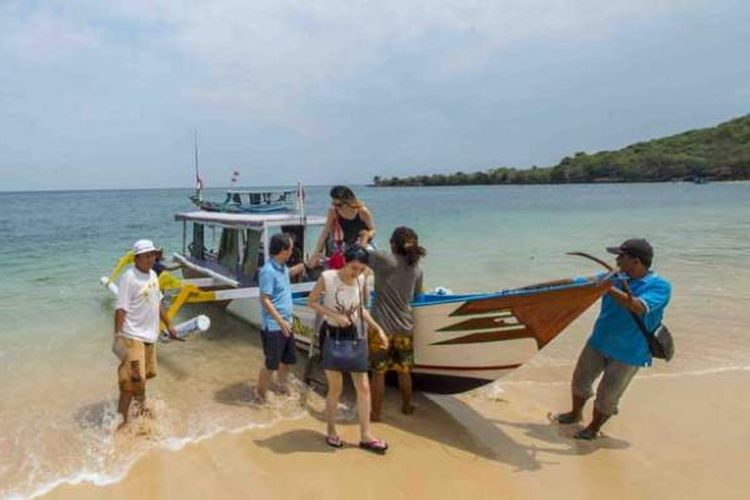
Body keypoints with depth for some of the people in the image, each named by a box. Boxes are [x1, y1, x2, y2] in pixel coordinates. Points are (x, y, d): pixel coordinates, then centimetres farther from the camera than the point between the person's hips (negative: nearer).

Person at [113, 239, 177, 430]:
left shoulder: (153, 275, 9)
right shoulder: (129, 278, -16)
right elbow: (120, 309, -18)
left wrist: (169, 325, 20)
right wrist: (117, 336, -23)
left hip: (150, 336, 8)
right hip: (133, 337, -8)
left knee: (144, 374, 22)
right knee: (132, 379, -8)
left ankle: (141, 406, 42)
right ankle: (122, 418, 2)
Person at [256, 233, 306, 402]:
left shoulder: (282, 266, 5)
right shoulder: (268, 271, -23)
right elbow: (264, 300, -25)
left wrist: (305, 265, 25)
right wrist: (280, 321, -27)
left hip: (286, 323, 9)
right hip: (274, 326, -9)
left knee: (289, 358, 22)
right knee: (271, 363, 2)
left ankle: (282, 385, 44)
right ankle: (261, 393, 20)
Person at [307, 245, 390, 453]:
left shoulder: (360, 280, -3)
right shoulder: (327, 277, -16)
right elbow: (311, 302, -7)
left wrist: (378, 329, 4)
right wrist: (335, 315, -19)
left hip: (355, 335, 4)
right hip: (332, 336, -4)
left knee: (363, 387, 4)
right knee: (335, 387, 4)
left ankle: (366, 436, 16)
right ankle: (331, 432, 25)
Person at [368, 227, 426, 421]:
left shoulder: (383, 259, -11)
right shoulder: (417, 270, 3)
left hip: (381, 326, -4)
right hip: (405, 327, 4)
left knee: (379, 372, 6)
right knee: (404, 371, 17)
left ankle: (375, 413, 16)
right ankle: (407, 407, 33)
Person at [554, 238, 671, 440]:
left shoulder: (660, 286, -18)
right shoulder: (617, 277, -3)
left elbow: (639, 307, -36)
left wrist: (609, 288, -39)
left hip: (628, 354, -5)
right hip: (598, 342, 5)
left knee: (607, 395, 7)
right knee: (580, 379, 19)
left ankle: (594, 428, 33)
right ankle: (576, 414, 45)